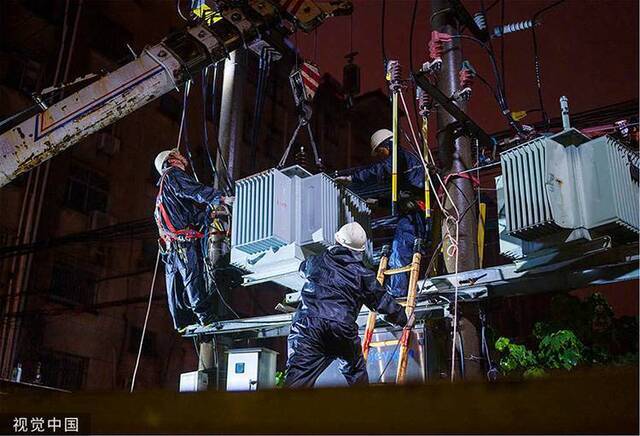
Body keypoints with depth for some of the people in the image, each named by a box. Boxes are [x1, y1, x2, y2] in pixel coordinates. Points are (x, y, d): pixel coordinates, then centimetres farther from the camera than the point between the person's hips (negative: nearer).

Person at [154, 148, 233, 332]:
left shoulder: (162, 193, 32)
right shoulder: (172, 174, 1)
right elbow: (194, 190, -15)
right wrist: (221, 198, -22)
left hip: (171, 243, 10)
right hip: (185, 240, -10)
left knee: (175, 280, 6)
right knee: (194, 276, -13)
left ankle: (182, 322, 8)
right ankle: (205, 316, -16)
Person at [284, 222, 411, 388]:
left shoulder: (317, 262, 17)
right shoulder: (363, 275, 12)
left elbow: (303, 268, 42)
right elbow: (384, 302, 20)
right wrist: (404, 320, 38)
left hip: (307, 324, 0)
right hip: (343, 330, 0)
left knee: (298, 377, -10)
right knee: (356, 373, 26)